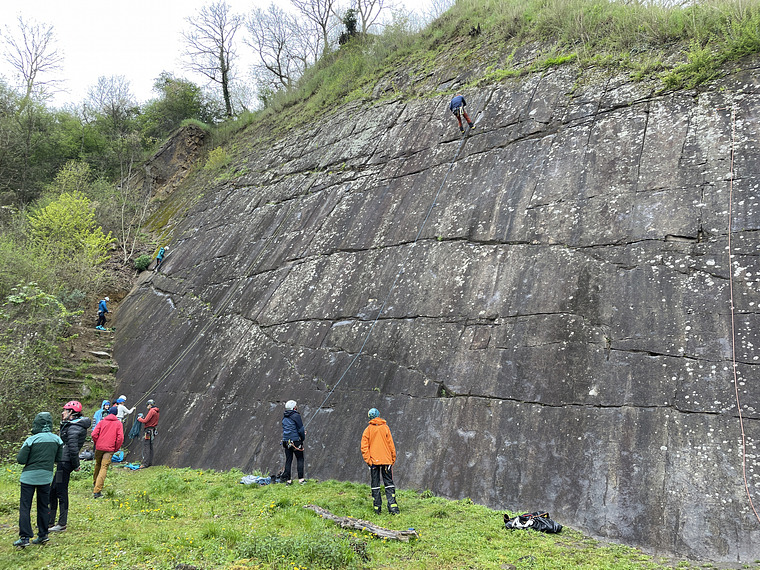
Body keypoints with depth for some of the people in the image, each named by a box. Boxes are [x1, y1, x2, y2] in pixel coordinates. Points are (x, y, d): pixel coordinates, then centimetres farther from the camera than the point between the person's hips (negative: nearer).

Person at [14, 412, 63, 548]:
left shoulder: (31, 440, -14)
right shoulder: (57, 439, -2)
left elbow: (21, 460, -11)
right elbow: (58, 459, 5)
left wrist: (31, 458, 8)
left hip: (29, 477, -4)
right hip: (46, 477, 4)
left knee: (25, 507, 5)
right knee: (43, 506, 14)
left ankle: (24, 537, 2)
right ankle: (43, 535, 18)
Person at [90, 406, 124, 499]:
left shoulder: (102, 421, 8)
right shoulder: (118, 423, 4)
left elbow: (94, 434, -2)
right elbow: (120, 438, -5)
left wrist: (97, 444, 13)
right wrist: (116, 449, 6)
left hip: (99, 447, 3)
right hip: (109, 449, -3)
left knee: (97, 465, 25)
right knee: (104, 468, -5)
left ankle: (95, 483, 42)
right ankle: (97, 491, -11)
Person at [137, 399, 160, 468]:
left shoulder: (152, 411, -15)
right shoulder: (156, 411, 15)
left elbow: (145, 421, -17)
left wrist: (139, 418, 0)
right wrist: (142, 418, 10)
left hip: (149, 430, -10)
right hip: (153, 431, 10)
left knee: (146, 447, -9)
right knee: (150, 447, 13)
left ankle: (145, 464, -10)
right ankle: (150, 462, 17)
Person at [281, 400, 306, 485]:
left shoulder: (284, 417, 10)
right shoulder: (296, 416, -11)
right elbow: (301, 429, -12)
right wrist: (303, 437, 6)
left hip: (286, 441, 6)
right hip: (295, 441, -6)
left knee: (288, 460, 9)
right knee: (300, 459, 3)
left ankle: (288, 480, 11)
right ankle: (301, 479, -1)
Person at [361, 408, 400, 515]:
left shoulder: (368, 429, 1)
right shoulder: (385, 427, 0)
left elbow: (364, 447, -4)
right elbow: (391, 444, 1)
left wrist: (367, 460, -2)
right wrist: (393, 458, 9)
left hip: (373, 461, 0)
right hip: (386, 460, 0)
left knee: (375, 484, 7)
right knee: (389, 483, 5)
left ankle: (377, 507, 7)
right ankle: (392, 505, -6)